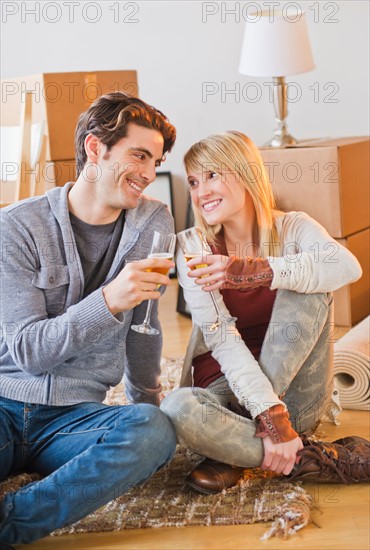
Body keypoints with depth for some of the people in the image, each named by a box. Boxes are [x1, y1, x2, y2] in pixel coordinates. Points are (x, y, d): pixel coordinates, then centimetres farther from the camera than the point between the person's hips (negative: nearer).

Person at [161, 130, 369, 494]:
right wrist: (272, 417, -32)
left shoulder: (292, 228, -4)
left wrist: (251, 271, -39)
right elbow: (222, 340, -19)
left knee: (308, 285, -24)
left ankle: (238, 455, -25)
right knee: (177, 410, -34)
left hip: (294, 391, 1)